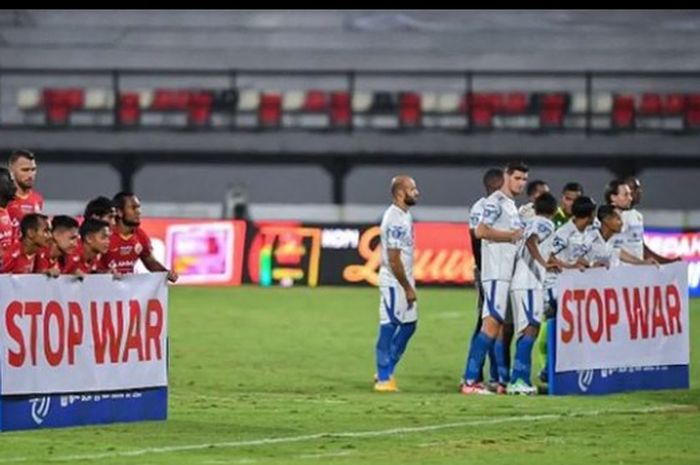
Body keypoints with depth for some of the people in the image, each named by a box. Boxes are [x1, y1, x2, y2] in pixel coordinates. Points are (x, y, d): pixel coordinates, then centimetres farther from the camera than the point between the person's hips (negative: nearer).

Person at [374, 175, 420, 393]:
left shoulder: (404, 215, 12)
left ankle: (386, 372, 20)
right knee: (389, 328, -4)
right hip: (394, 282, -10)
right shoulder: (395, 220, -19)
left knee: (408, 324, 13)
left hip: (403, 280, 10)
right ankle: (384, 378, 2)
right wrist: (408, 288, -17)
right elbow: (394, 259, -21)